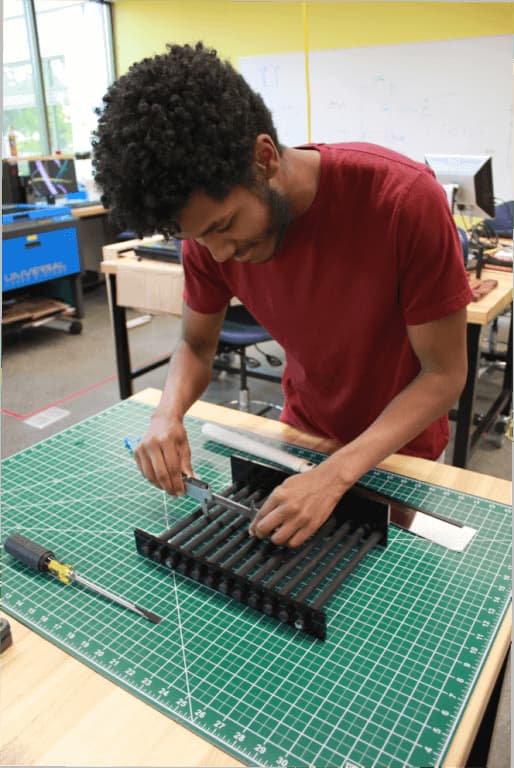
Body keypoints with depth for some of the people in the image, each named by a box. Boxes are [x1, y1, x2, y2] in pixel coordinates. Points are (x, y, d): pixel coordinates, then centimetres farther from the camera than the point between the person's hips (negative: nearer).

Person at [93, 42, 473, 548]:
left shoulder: (404, 198, -33)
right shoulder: (210, 223, -19)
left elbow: (444, 374, -26)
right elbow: (196, 344, -6)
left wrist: (335, 474, -37)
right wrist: (168, 415, -27)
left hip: (399, 444, -3)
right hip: (303, 432, 4)